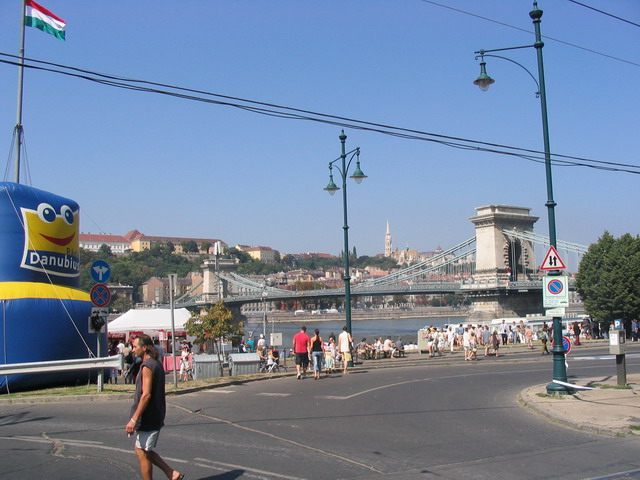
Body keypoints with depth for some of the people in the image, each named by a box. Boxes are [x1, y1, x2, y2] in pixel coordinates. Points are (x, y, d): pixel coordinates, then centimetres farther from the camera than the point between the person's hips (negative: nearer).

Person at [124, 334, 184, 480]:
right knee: (141, 450, 17)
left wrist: (134, 419, -23)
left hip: (148, 418, -10)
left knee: (142, 453, 1)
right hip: (155, 417, 10)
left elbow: (146, 395, -24)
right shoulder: (156, 364, 13)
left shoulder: (147, 366, -17)